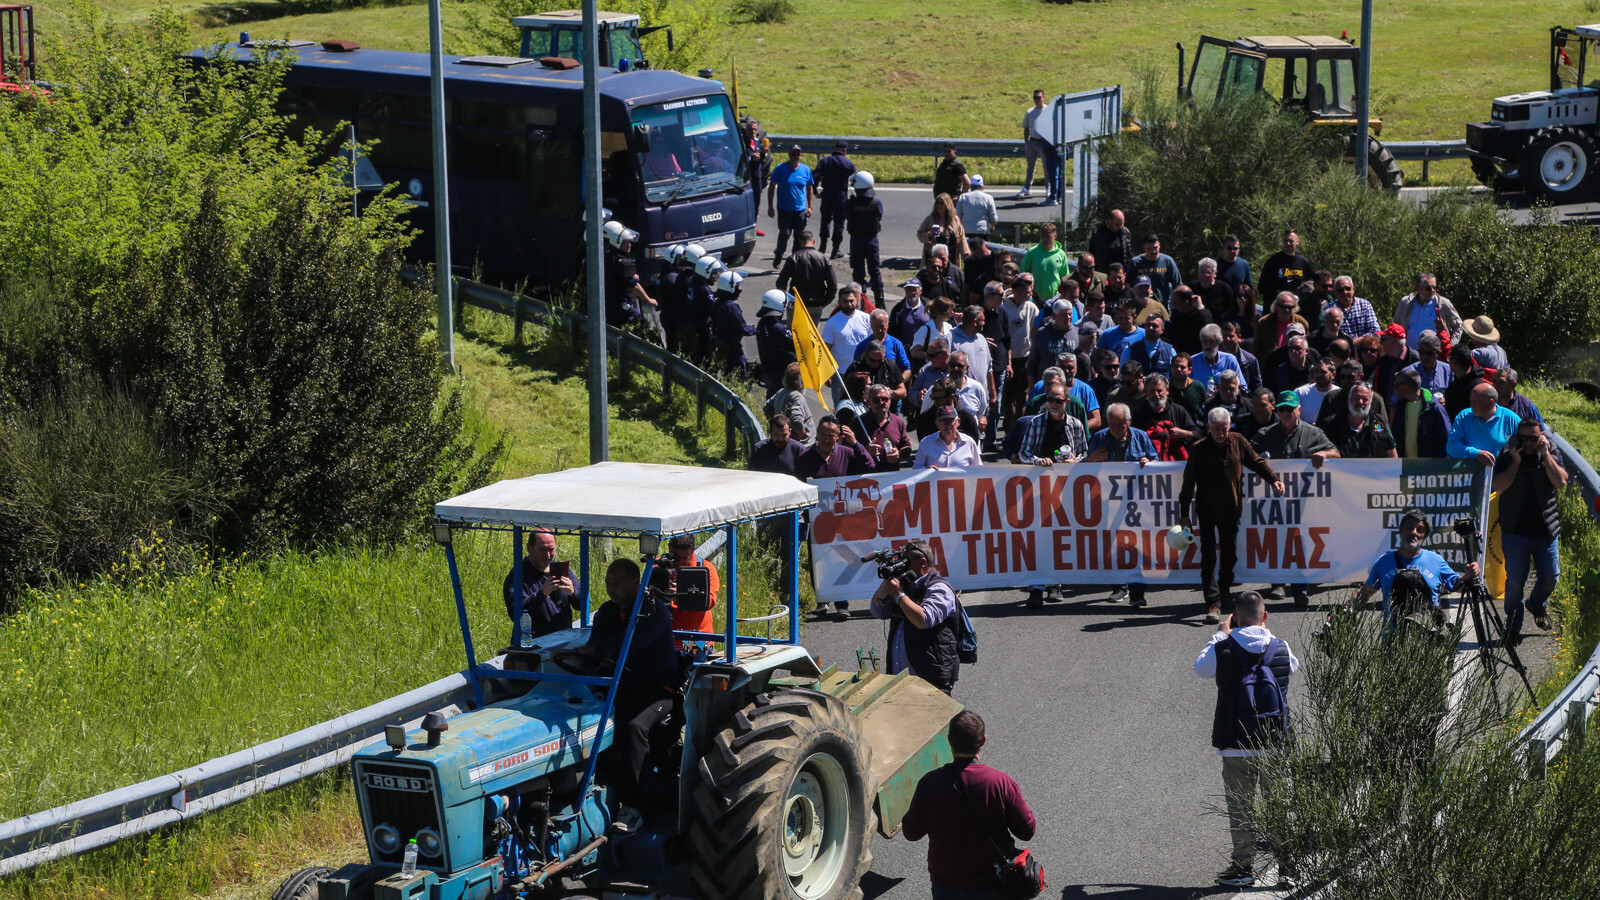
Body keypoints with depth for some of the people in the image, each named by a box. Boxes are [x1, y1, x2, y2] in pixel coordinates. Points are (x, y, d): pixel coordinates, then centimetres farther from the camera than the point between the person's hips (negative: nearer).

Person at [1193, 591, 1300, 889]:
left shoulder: (1223, 650, -9)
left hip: (1236, 746, -1)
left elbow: (1200, 667, 13)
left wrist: (1220, 634, 23)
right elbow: (1294, 666, 20)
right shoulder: (1280, 648, -4)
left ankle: (1243, 867, 11)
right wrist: (1265, 633, 26)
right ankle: (1287, 867, 11)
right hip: (1276, 744, 2)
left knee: (1240, 808, 8)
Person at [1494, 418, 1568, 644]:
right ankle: (1513, 627, 12)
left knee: (1550, 577, 6)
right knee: (1515, 581, -3)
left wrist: (1545, 454, -14)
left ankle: (1536, 605, 38)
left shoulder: (1552, 454, 3)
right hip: (1515, 531, -2)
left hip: (1546, 530, 2)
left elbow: (1560, 481, -12)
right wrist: (1516, 462, -15)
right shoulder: (1506, 456, 0)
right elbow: (1499, 487, -11)